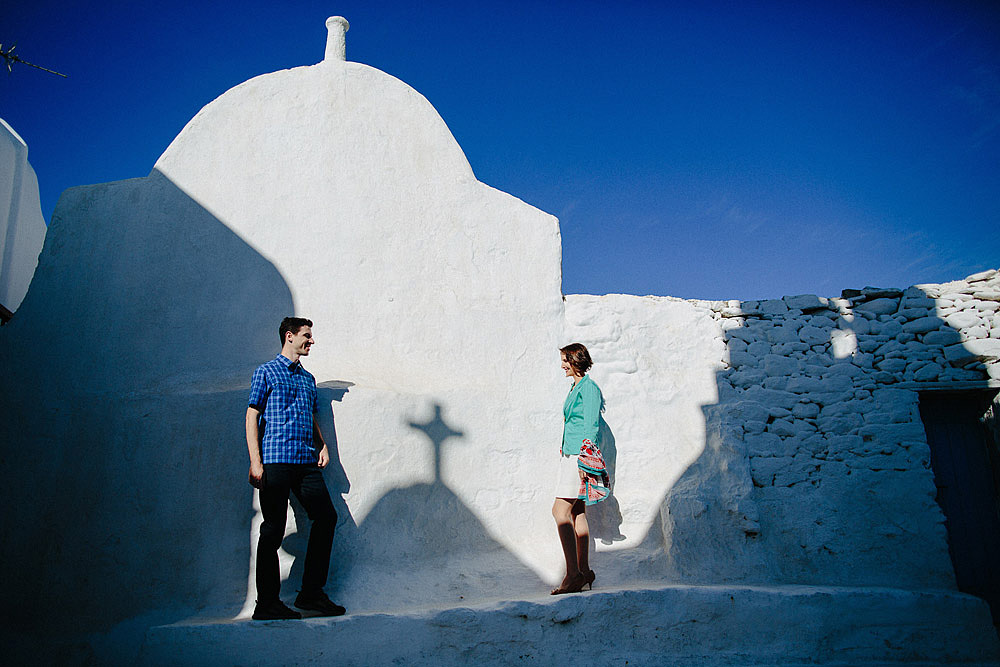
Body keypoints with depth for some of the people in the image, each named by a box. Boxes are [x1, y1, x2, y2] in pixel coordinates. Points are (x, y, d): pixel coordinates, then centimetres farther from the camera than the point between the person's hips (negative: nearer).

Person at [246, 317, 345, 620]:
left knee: (326, 516, -2)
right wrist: (255, 462, -11)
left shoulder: (308, 378, 22)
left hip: (306, 461, 6)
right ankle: (267, 604, 7)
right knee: (273, 529, -4)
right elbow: (252, 416, -2)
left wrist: (322, 446, 10)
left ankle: (311, 593, 9)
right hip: (276, 460, -6)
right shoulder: (266, 372, 4)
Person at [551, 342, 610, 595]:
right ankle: (584, 571, 16)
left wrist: (584, 460, -20)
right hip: (571, 455, 10)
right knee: (576, 512, 10)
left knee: (560, 510, -14)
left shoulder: (588, 387, -10)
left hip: (581, 454, -10)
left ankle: (574, 574, -13)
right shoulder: (576, 387, 19)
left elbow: (591, 426, -15)